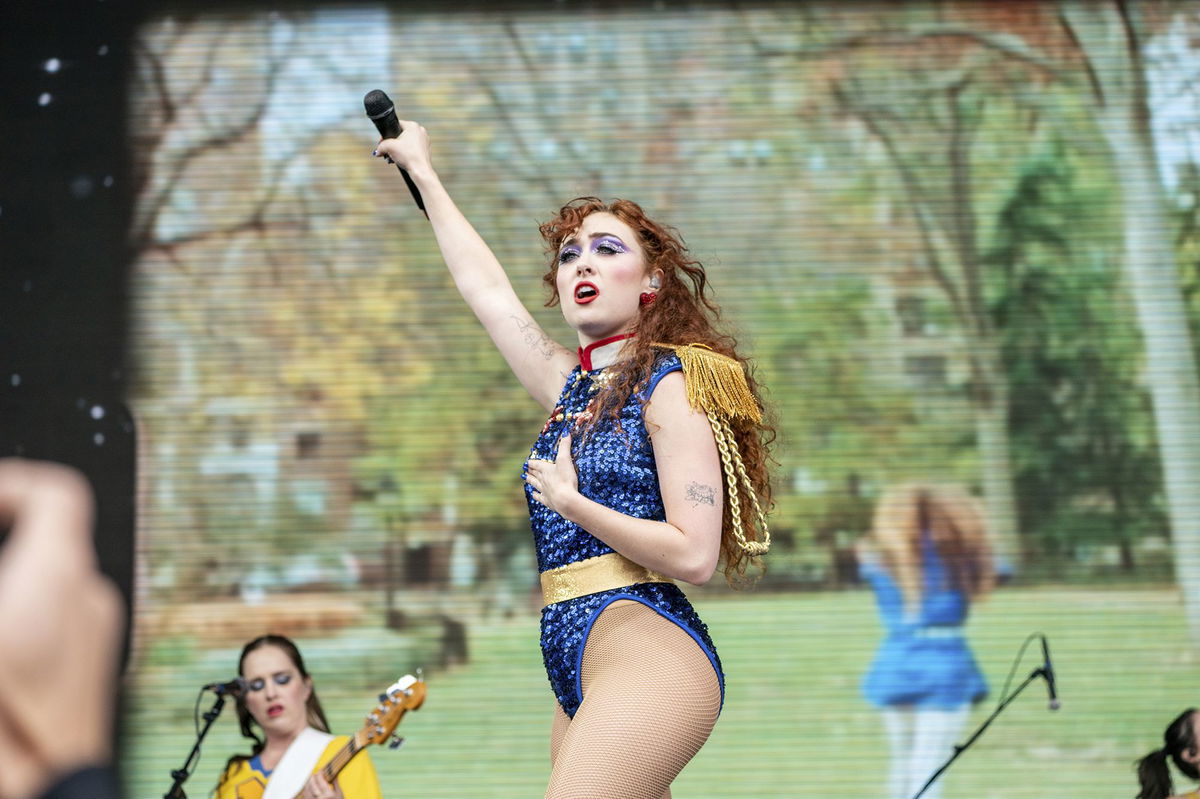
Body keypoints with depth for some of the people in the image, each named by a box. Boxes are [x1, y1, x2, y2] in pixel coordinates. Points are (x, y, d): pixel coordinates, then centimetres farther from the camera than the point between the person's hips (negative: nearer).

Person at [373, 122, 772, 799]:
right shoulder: (573, 387, 18)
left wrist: (572, 503, -15)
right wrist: (423, 172, 37)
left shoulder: (675, 383, -3)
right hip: (581, 675, 7)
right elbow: (486, 289, 29)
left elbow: (695, 556, -11)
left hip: (647, 657, -7)